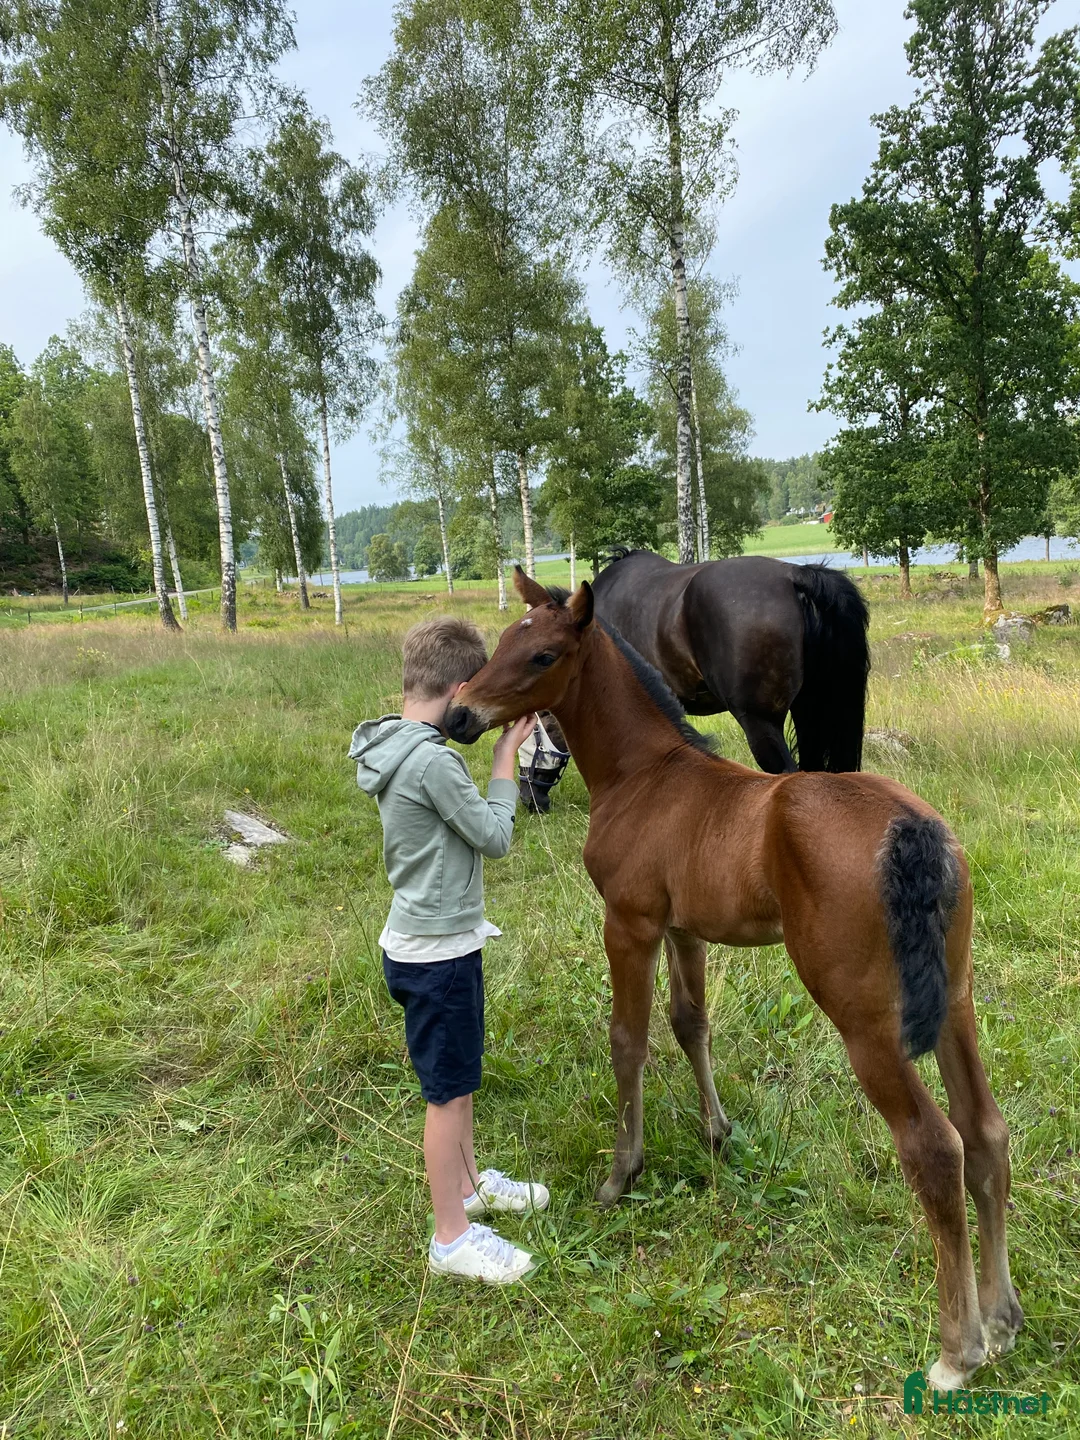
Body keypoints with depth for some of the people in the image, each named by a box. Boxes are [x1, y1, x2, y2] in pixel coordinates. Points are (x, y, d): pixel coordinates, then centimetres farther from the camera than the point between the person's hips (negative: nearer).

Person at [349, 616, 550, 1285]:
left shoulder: (395, 747, 3)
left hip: (437, 940, 9)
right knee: (448, 1092, 7)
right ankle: (452, 1236, 25)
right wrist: (507, 755, -10)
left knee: (460, 1077, 25)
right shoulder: (434, 761, -27)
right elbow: (495, 836, -17)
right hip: (438, 953, -9)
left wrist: (499, 744, 4)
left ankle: (468, 1183, 45)